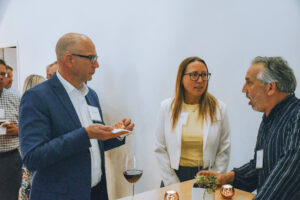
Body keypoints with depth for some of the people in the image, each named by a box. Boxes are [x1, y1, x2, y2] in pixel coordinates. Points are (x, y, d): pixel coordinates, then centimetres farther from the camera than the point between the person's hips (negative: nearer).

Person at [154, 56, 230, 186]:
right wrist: (173, 184, -3)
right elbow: (160, 149, 2)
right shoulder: (167, 107, 2)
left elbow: (224, 151, 3)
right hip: (175, 175, 0)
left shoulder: (219, 108, 2)